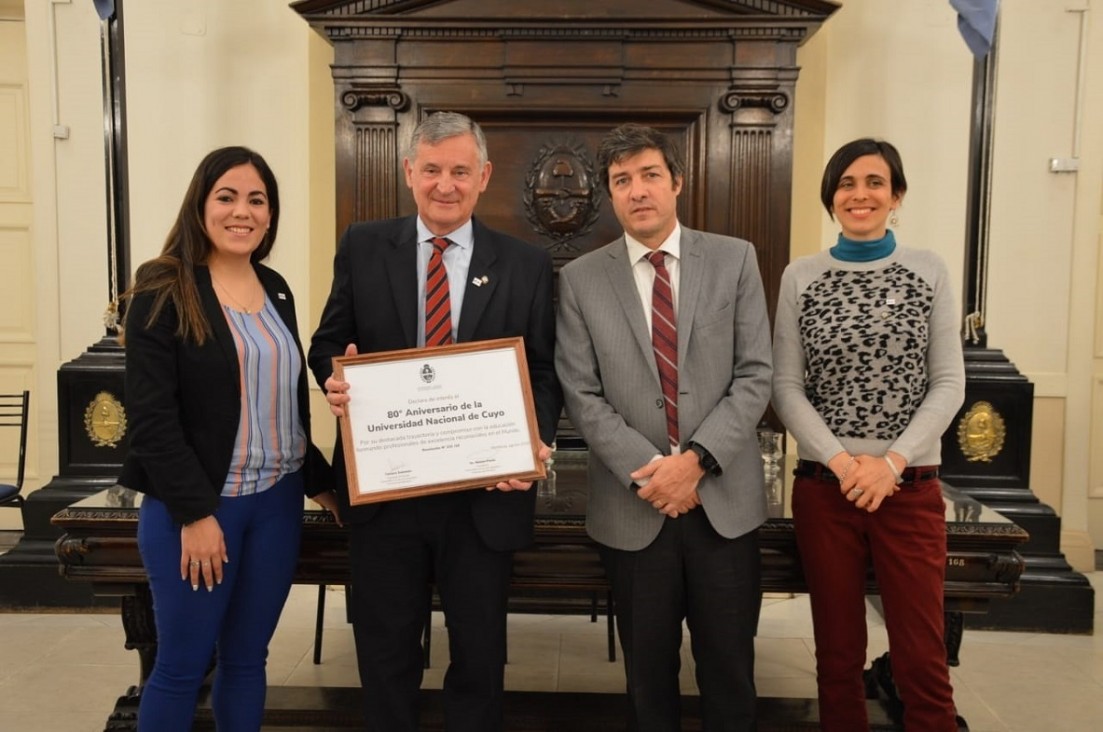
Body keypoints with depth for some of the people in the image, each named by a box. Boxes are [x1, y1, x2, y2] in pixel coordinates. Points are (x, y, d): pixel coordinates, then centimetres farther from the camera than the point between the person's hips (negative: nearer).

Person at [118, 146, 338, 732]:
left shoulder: (276, 289, 9)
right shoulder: (163, 290, -9)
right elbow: (151, 415, -14)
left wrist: (319, 480, 13)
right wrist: (194, 513, -17)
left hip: (277, 501, 5)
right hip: (196, 506, -5)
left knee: (247, 658, 14)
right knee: (182, 665, 7)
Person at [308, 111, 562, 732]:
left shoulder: (527, 265, 1)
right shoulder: (363, 247, 2)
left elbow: (544, 372, 2)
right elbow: (328, 343, 7)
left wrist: (537, 442, -15)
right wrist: (336, 377, -16)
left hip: (484, 492, 0)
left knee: (480, 651, 15)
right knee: (385, 649, 17)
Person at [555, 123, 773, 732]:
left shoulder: (734, 259, 2)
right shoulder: (581, 279, 2)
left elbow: (755, 377, -2)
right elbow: (582, 395, -2)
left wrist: (697, 459, -13)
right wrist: (645, 471, -13)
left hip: (724, 499, 0)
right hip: (632, 508, 0)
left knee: (729, 667, 11)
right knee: (647, 669, 14)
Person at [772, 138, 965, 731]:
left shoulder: (929, 272, 3)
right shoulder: (800, 278, 2)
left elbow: (949, 383, -1)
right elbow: (786, 387, -1)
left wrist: (892, 462, -13)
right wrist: (841, 461, -13)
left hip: (911, 486, 0)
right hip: (824, 486, 1)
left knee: (922, 657, 3)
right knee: (838, 651, 12)